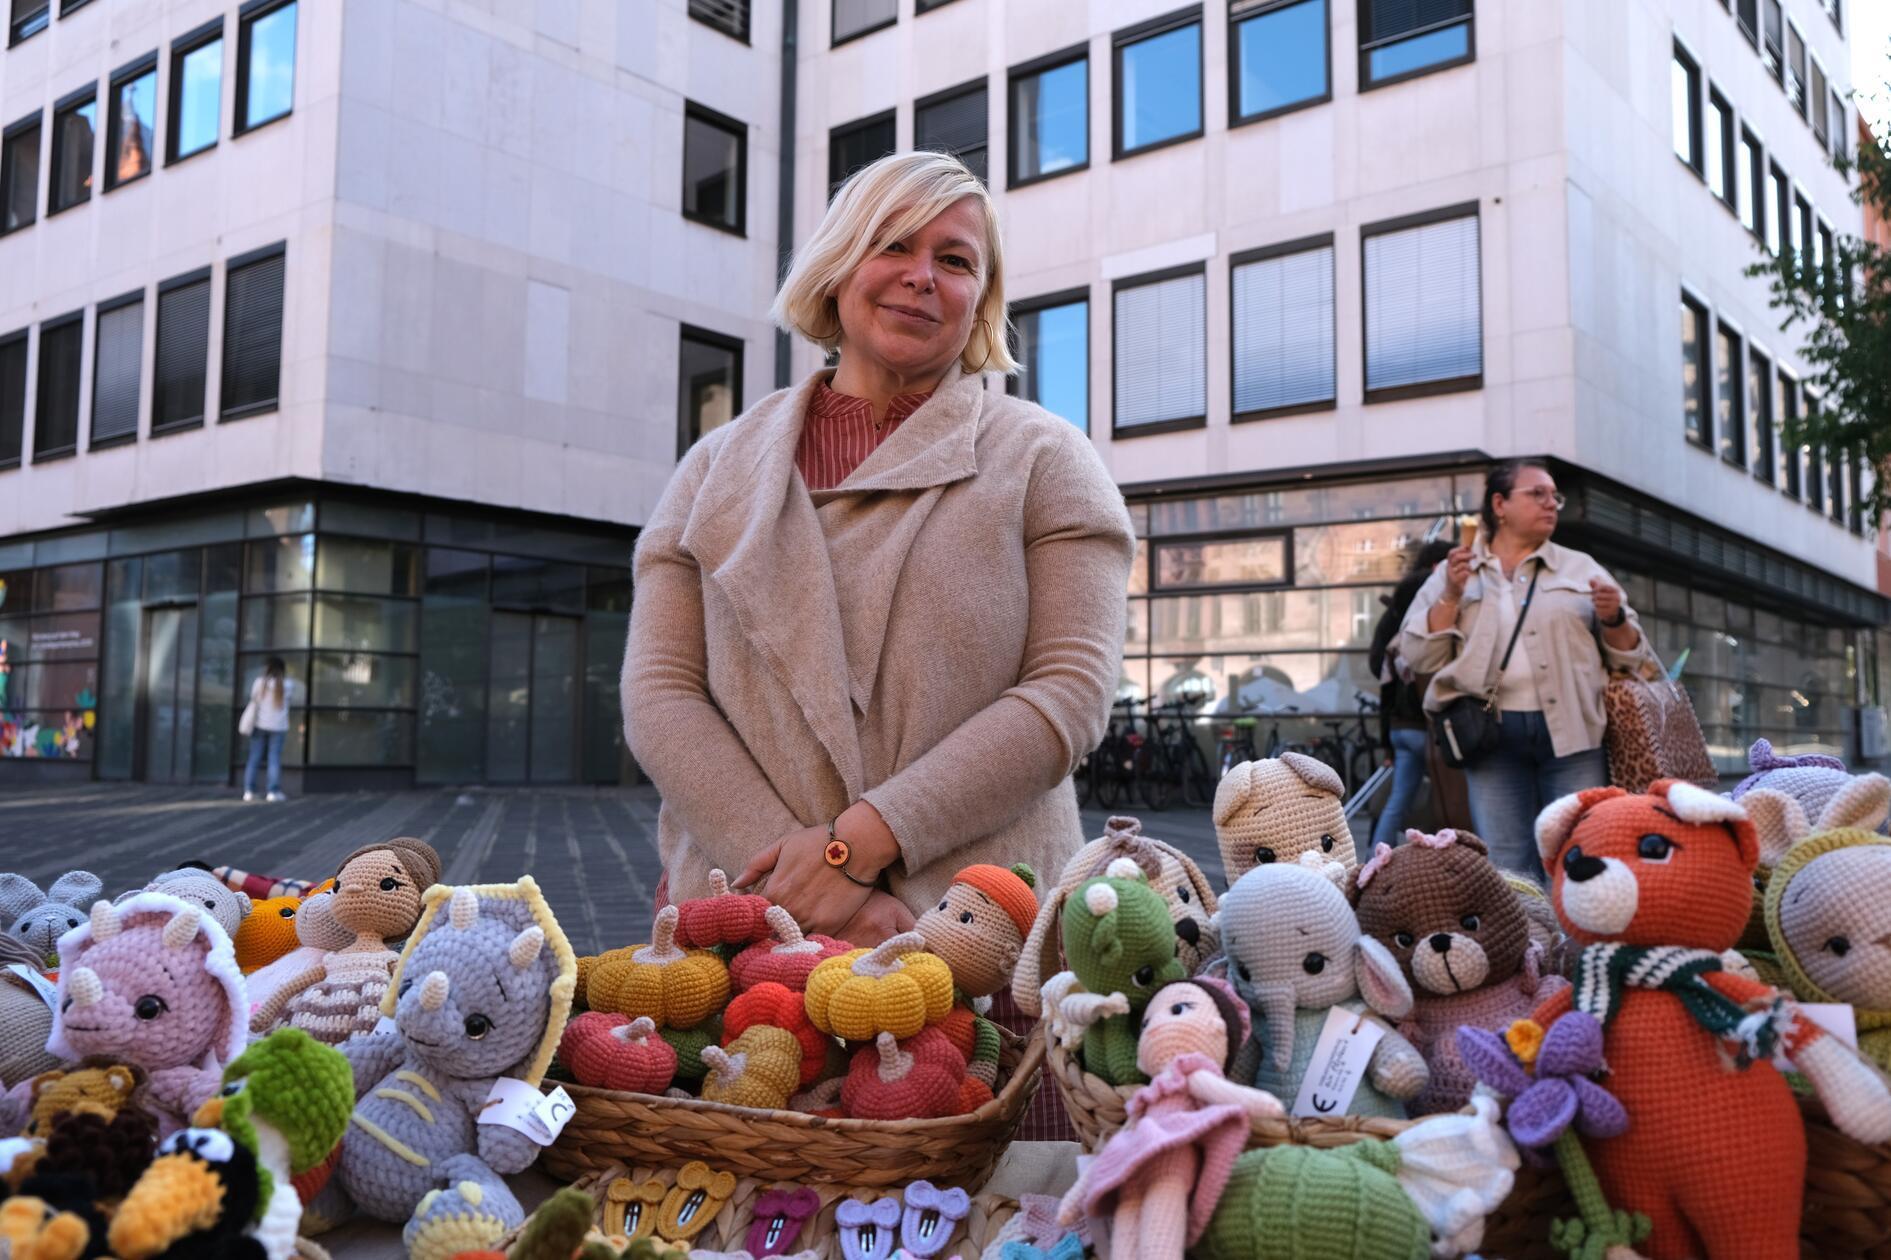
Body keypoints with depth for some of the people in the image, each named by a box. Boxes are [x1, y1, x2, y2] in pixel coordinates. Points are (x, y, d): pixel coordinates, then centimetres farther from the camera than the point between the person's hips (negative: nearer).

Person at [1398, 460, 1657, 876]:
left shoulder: (1581, 568, 15)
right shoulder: (1454, 572, 12)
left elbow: (1629, 655, 14)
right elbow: (1418, 655, 4)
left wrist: (1614, 619, -7)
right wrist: (1452, 595, -7)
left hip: (1572, 733, 1)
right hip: (1492, 734, -1)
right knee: (1507, 869, -1)